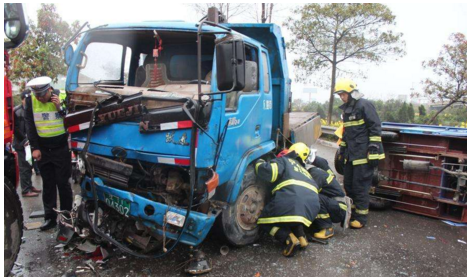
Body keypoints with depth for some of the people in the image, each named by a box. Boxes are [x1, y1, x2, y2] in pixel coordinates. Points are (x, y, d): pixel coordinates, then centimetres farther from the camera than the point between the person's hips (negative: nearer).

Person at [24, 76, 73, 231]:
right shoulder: (31, 100, -1)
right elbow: (30, 125, 2)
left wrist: (60, 108, -21)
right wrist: (34, 148, -3)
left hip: (61, 149, -3)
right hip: (42, 150, 3)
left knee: (63, 183, 2)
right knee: (48, 184, 10)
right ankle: (50, 218, 20)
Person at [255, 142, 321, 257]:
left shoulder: (284, 161, 16)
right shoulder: (304, 171, 36)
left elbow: (269, 172, -4)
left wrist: (259, 163, 15)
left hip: (291, 199, -7)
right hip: (311, 207, 7)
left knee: (265, 220, 14)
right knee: (292, 217, 37)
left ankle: (289, 238, -7)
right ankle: (301, 236, 13)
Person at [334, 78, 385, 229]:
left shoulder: (364, 105, -9)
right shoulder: (346, 109, 17)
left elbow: (375, 128, -14)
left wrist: (374, 151, -18)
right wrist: (342, 150, 23)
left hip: (363, 154, -9)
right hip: (350, 154, 9)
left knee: (360, 186, -3)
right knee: (348, 184, 14)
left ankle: (361, 218, 9)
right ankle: (352, 212, 28)